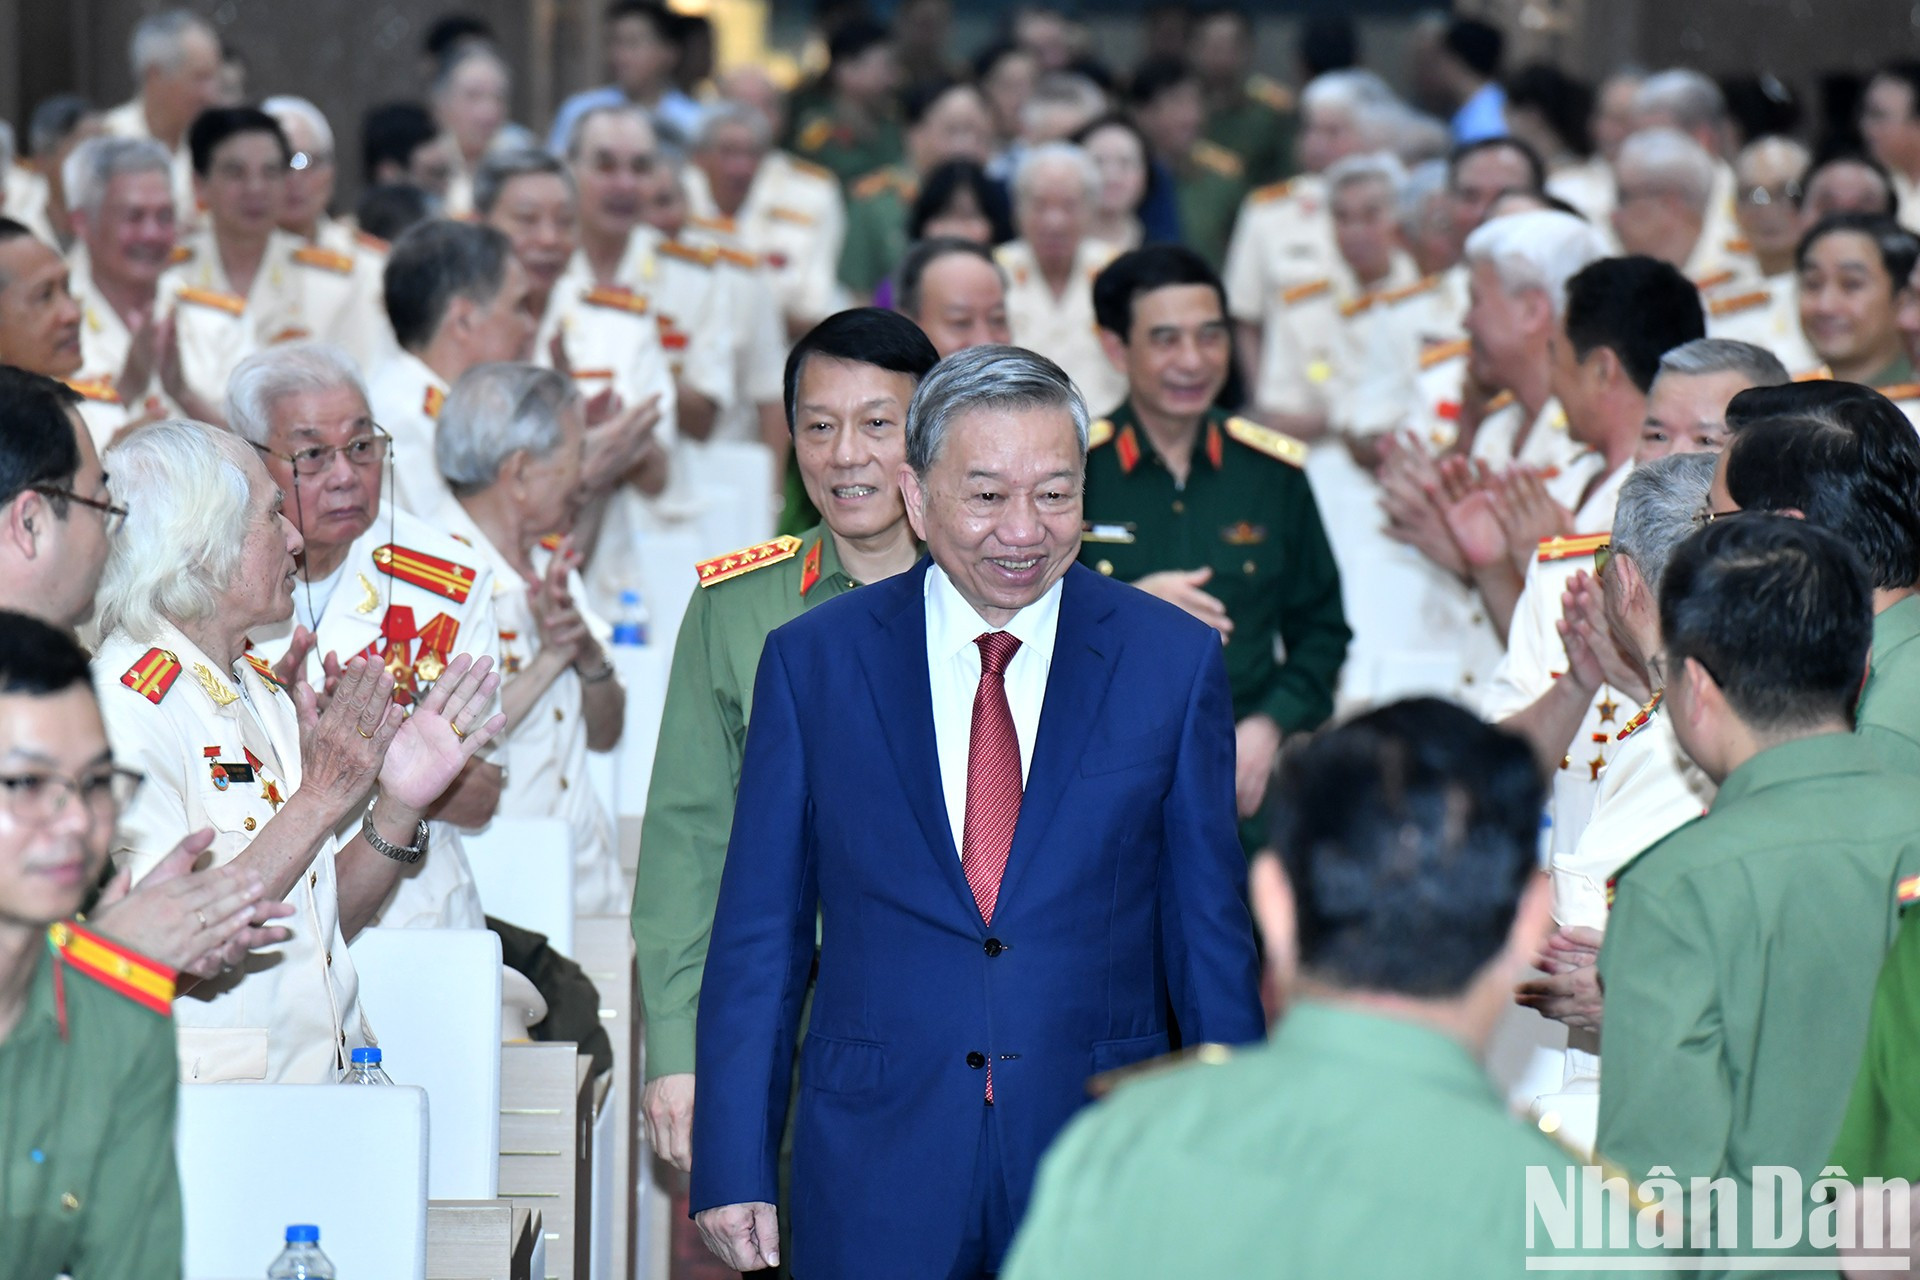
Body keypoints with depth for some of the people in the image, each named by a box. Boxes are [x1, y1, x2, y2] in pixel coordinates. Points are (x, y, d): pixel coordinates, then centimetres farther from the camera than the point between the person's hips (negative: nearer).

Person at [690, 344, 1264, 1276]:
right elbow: (757, 934, 4)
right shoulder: (810, 662, 2)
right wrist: (734, 1167, 0)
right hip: (877, 1160, 0)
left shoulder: (1173, 661, 2)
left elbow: (1209, 929, 6)